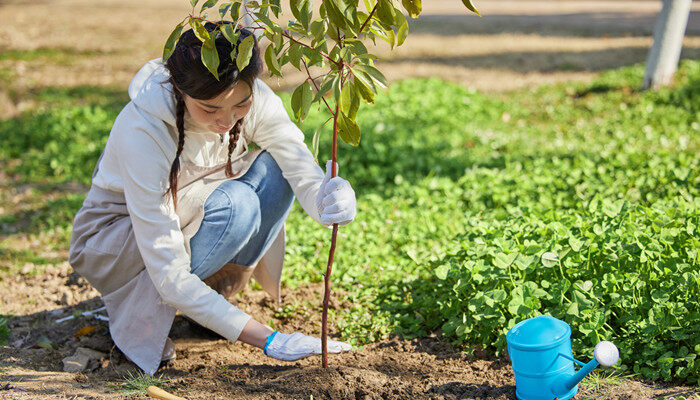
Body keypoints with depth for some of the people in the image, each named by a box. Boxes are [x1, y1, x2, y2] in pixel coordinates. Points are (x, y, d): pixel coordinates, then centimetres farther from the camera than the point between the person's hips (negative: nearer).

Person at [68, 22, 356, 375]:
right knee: (234, 206, -32)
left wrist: (328, 201, -51)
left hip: (187, 219, 5)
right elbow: (169, 276, -36)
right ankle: (137, 315, -12)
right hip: (111, 242, -5)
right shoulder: (142, 130, -35)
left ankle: (219, 293, -5)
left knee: (273, 172, -22)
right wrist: (268, 340, -40)